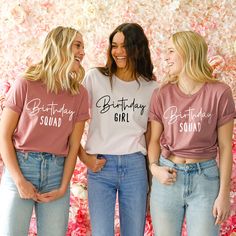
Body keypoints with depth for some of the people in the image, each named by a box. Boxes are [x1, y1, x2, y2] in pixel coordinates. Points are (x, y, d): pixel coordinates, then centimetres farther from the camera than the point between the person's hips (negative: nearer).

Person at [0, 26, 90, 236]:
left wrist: (63, 188, -3)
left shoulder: (80, 94, 4)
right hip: (21, 167, -2)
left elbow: (74, 145, 4)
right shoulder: (25, 85, -5)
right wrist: (19, 181, -9)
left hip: (56, 173, 3)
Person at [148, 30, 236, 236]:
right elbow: (154, 139, 8)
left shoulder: (219, 93, -6)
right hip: (168, 177, 2)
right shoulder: (162, 94, 1)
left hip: (205, 178, -2)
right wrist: (154, 167, -11)